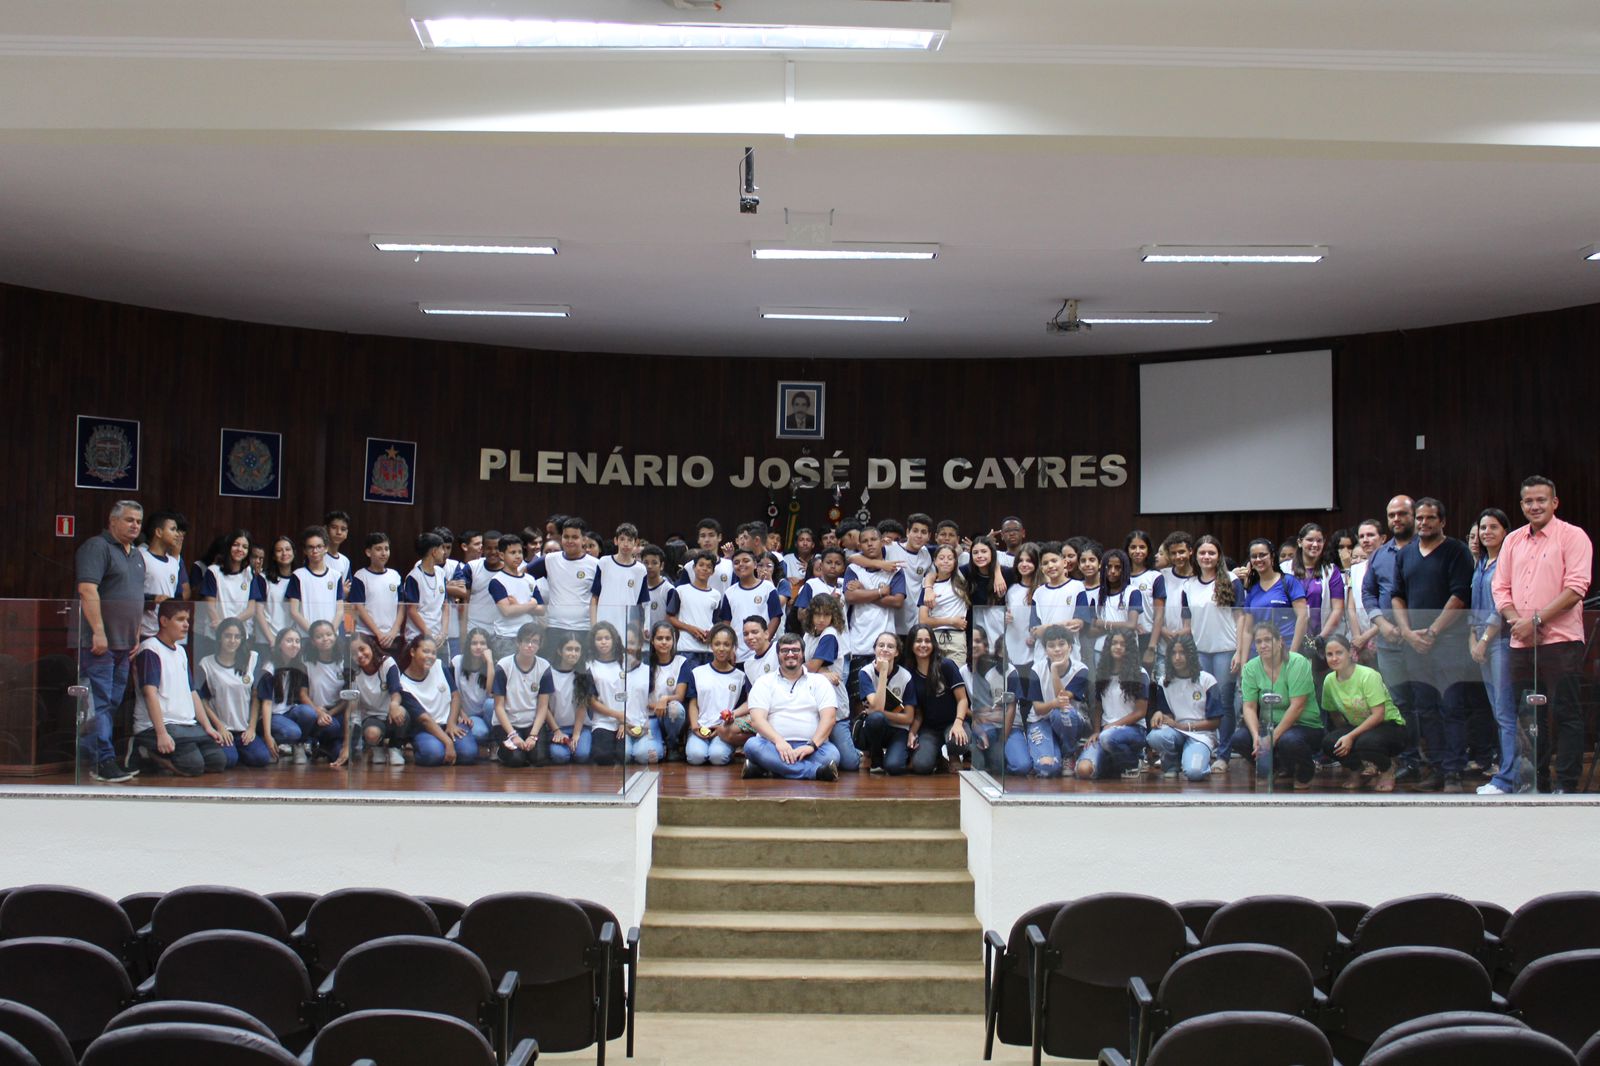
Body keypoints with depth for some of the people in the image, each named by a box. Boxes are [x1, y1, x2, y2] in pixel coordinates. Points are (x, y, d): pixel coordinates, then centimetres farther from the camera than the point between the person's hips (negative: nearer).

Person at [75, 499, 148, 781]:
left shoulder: (137, 556, 20)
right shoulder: (97, 547, -8)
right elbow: (87, 590, -18)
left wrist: (136, 636, 19)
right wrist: (98, 632, -22)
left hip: (124, 643, 9)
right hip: (99, 641, -9)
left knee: (113, 702, 10)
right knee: (99, 702, -8)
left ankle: (105, 757, 14)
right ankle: (102, 761, -8)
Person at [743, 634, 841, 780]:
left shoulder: (819, 682, 16)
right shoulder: (764, 683, 15)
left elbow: (829, 717, 2)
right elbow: (757, 718, 0)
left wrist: (812, 745, -15)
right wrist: (778, 741, -18)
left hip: (809, 747, 0)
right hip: (774, 745, 0)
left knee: (831, 754, -33)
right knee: (752, 746, -33)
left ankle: (764, 768, -32)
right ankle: (816, 771, -40)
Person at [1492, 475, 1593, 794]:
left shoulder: (1573, 537, -3)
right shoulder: (1513, 540, 15)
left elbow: (1576, 587, -12)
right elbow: (1500, 587, 13)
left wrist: (1536, 620, -16)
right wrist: (1515, 620, -6)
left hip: (1560, 640, -6)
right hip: (1521, 643, 6)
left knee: (1565, 714, -3)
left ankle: (1565, 784, 1)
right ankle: (1535, 781, 19)